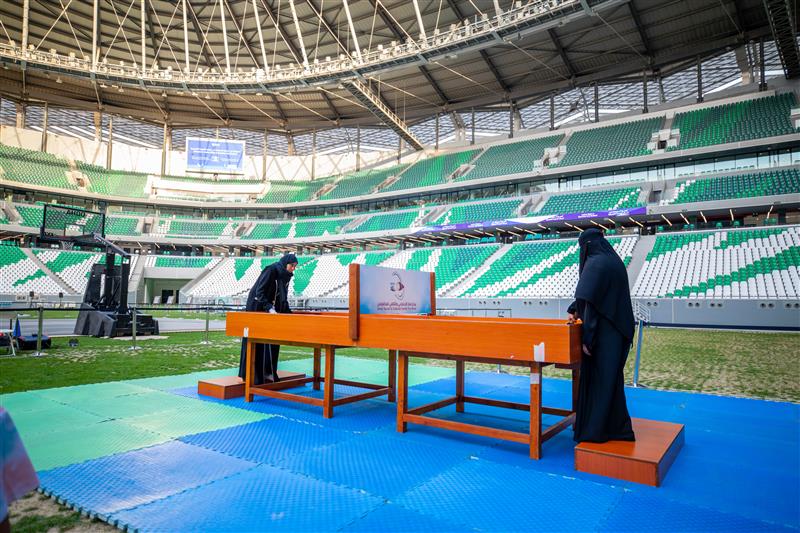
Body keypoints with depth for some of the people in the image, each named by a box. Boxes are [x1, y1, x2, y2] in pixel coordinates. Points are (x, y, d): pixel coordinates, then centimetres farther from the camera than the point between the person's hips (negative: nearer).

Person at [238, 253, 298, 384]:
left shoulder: (285, 277, 9)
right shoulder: (271, 270, -15)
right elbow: (259, 292, -21)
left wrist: (288, 312, 2)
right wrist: (269, 308, -31)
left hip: (272, 312, 8)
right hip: (257, 310, -8)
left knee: (272, 344, 7)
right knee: (258, 343, -4)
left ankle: (268, 373, 15)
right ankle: (253, 375, 3)